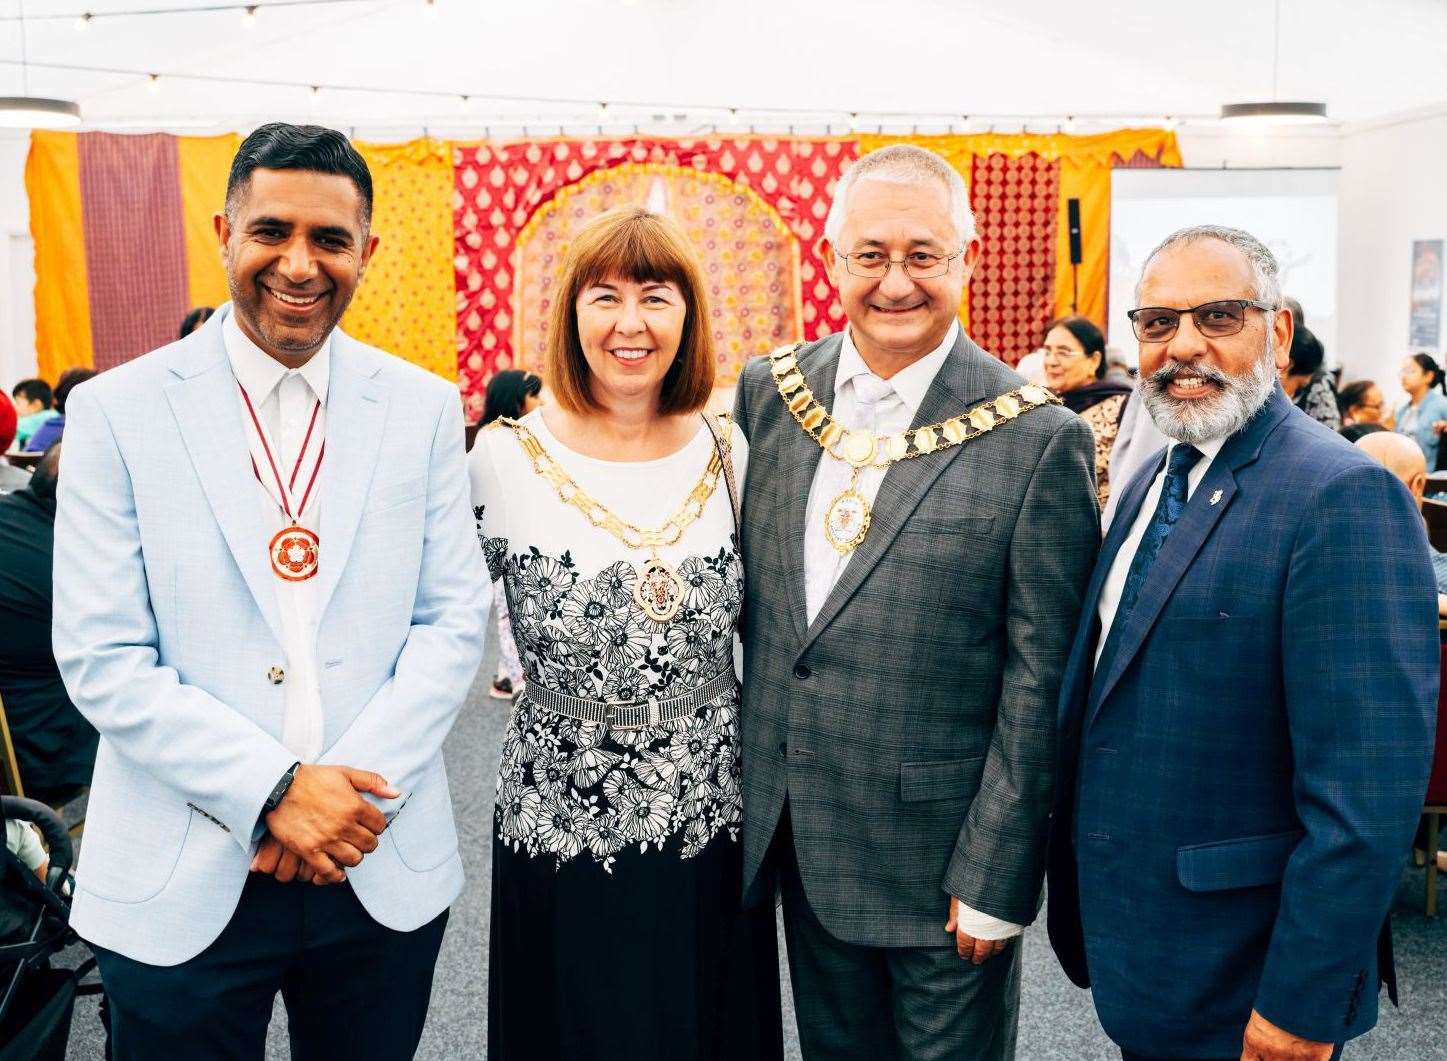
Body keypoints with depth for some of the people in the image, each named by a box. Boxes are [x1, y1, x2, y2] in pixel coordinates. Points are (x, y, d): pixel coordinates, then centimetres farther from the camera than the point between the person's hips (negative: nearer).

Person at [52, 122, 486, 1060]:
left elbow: (455, 617, 0)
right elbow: (102, 659, -7)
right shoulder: (118, 410, -4)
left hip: (386, 871, 2)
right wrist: (274, 790, -16)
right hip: (183, 882, -1)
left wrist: (355, 789, -12)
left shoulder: (425, 407, 2)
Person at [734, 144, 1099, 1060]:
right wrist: (748, 799, 9)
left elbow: (1039, 684, -12)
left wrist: (994, 880, -12)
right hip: (797, 837, 5)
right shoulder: (768, 394, 0)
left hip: (943, 853, -4)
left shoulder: (1039, 439, -13)